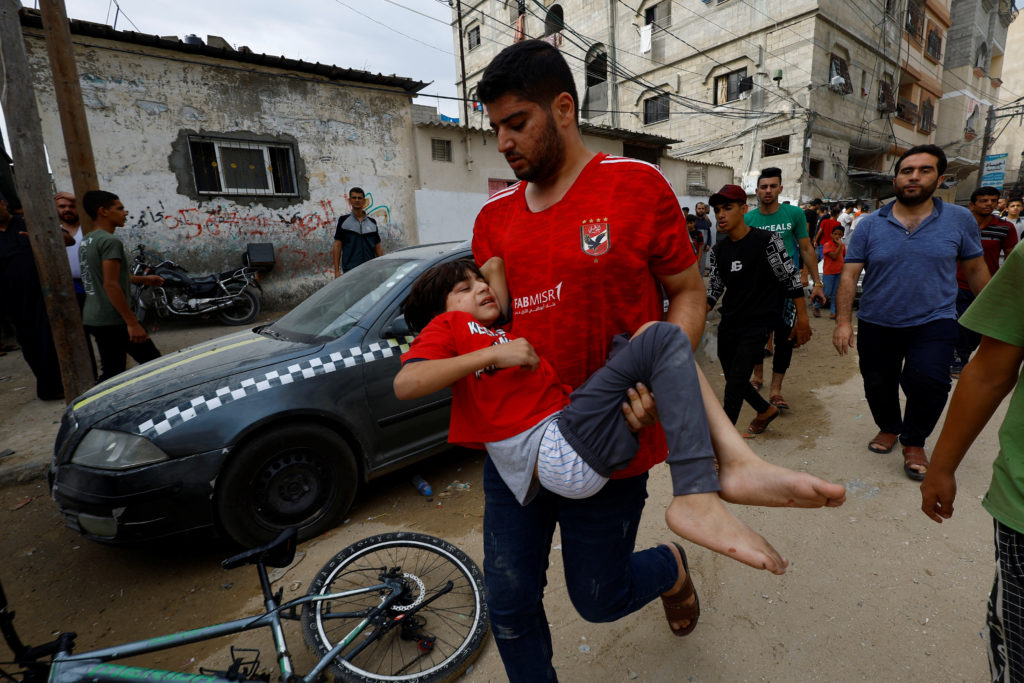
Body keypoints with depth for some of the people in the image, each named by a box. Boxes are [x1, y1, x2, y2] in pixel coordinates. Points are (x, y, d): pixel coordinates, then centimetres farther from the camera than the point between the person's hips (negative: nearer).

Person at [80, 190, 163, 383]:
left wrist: (143, 279, 21)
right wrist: (132, 323, -23)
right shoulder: (110, 241, -15)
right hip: (113, 320, -10)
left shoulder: (86, 241, 14)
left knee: (112, 372, 15)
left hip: (93, 319, 10)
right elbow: (111, 285, -23)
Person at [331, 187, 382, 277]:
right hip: (350, 270, -2)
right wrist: (337, 270, -4)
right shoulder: (343, 220, 4)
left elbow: (378, 247, 12)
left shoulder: (372, 222, 10)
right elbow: (337, 246, 2)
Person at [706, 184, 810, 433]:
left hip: (757, 326, -6)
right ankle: (766, 410, 44)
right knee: (734, 380, 16)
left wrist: (802, 320, -7)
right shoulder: (719, 251, 6)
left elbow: (792, 280, -7)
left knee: (735, 385, -9)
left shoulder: (766, 240, -11)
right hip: (728, 324, 6)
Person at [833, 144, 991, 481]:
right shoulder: (870, 225, -2)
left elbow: (975, 269, 9)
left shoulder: (959, 219, 1)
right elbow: (849, 275, -6)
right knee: (878, 384, 12)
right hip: (876, 324, 1)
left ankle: (914, 442, 6)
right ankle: (888, 428, 41)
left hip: (933, 322, -1)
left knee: (928, 380, -19)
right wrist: (843, 321, -15)